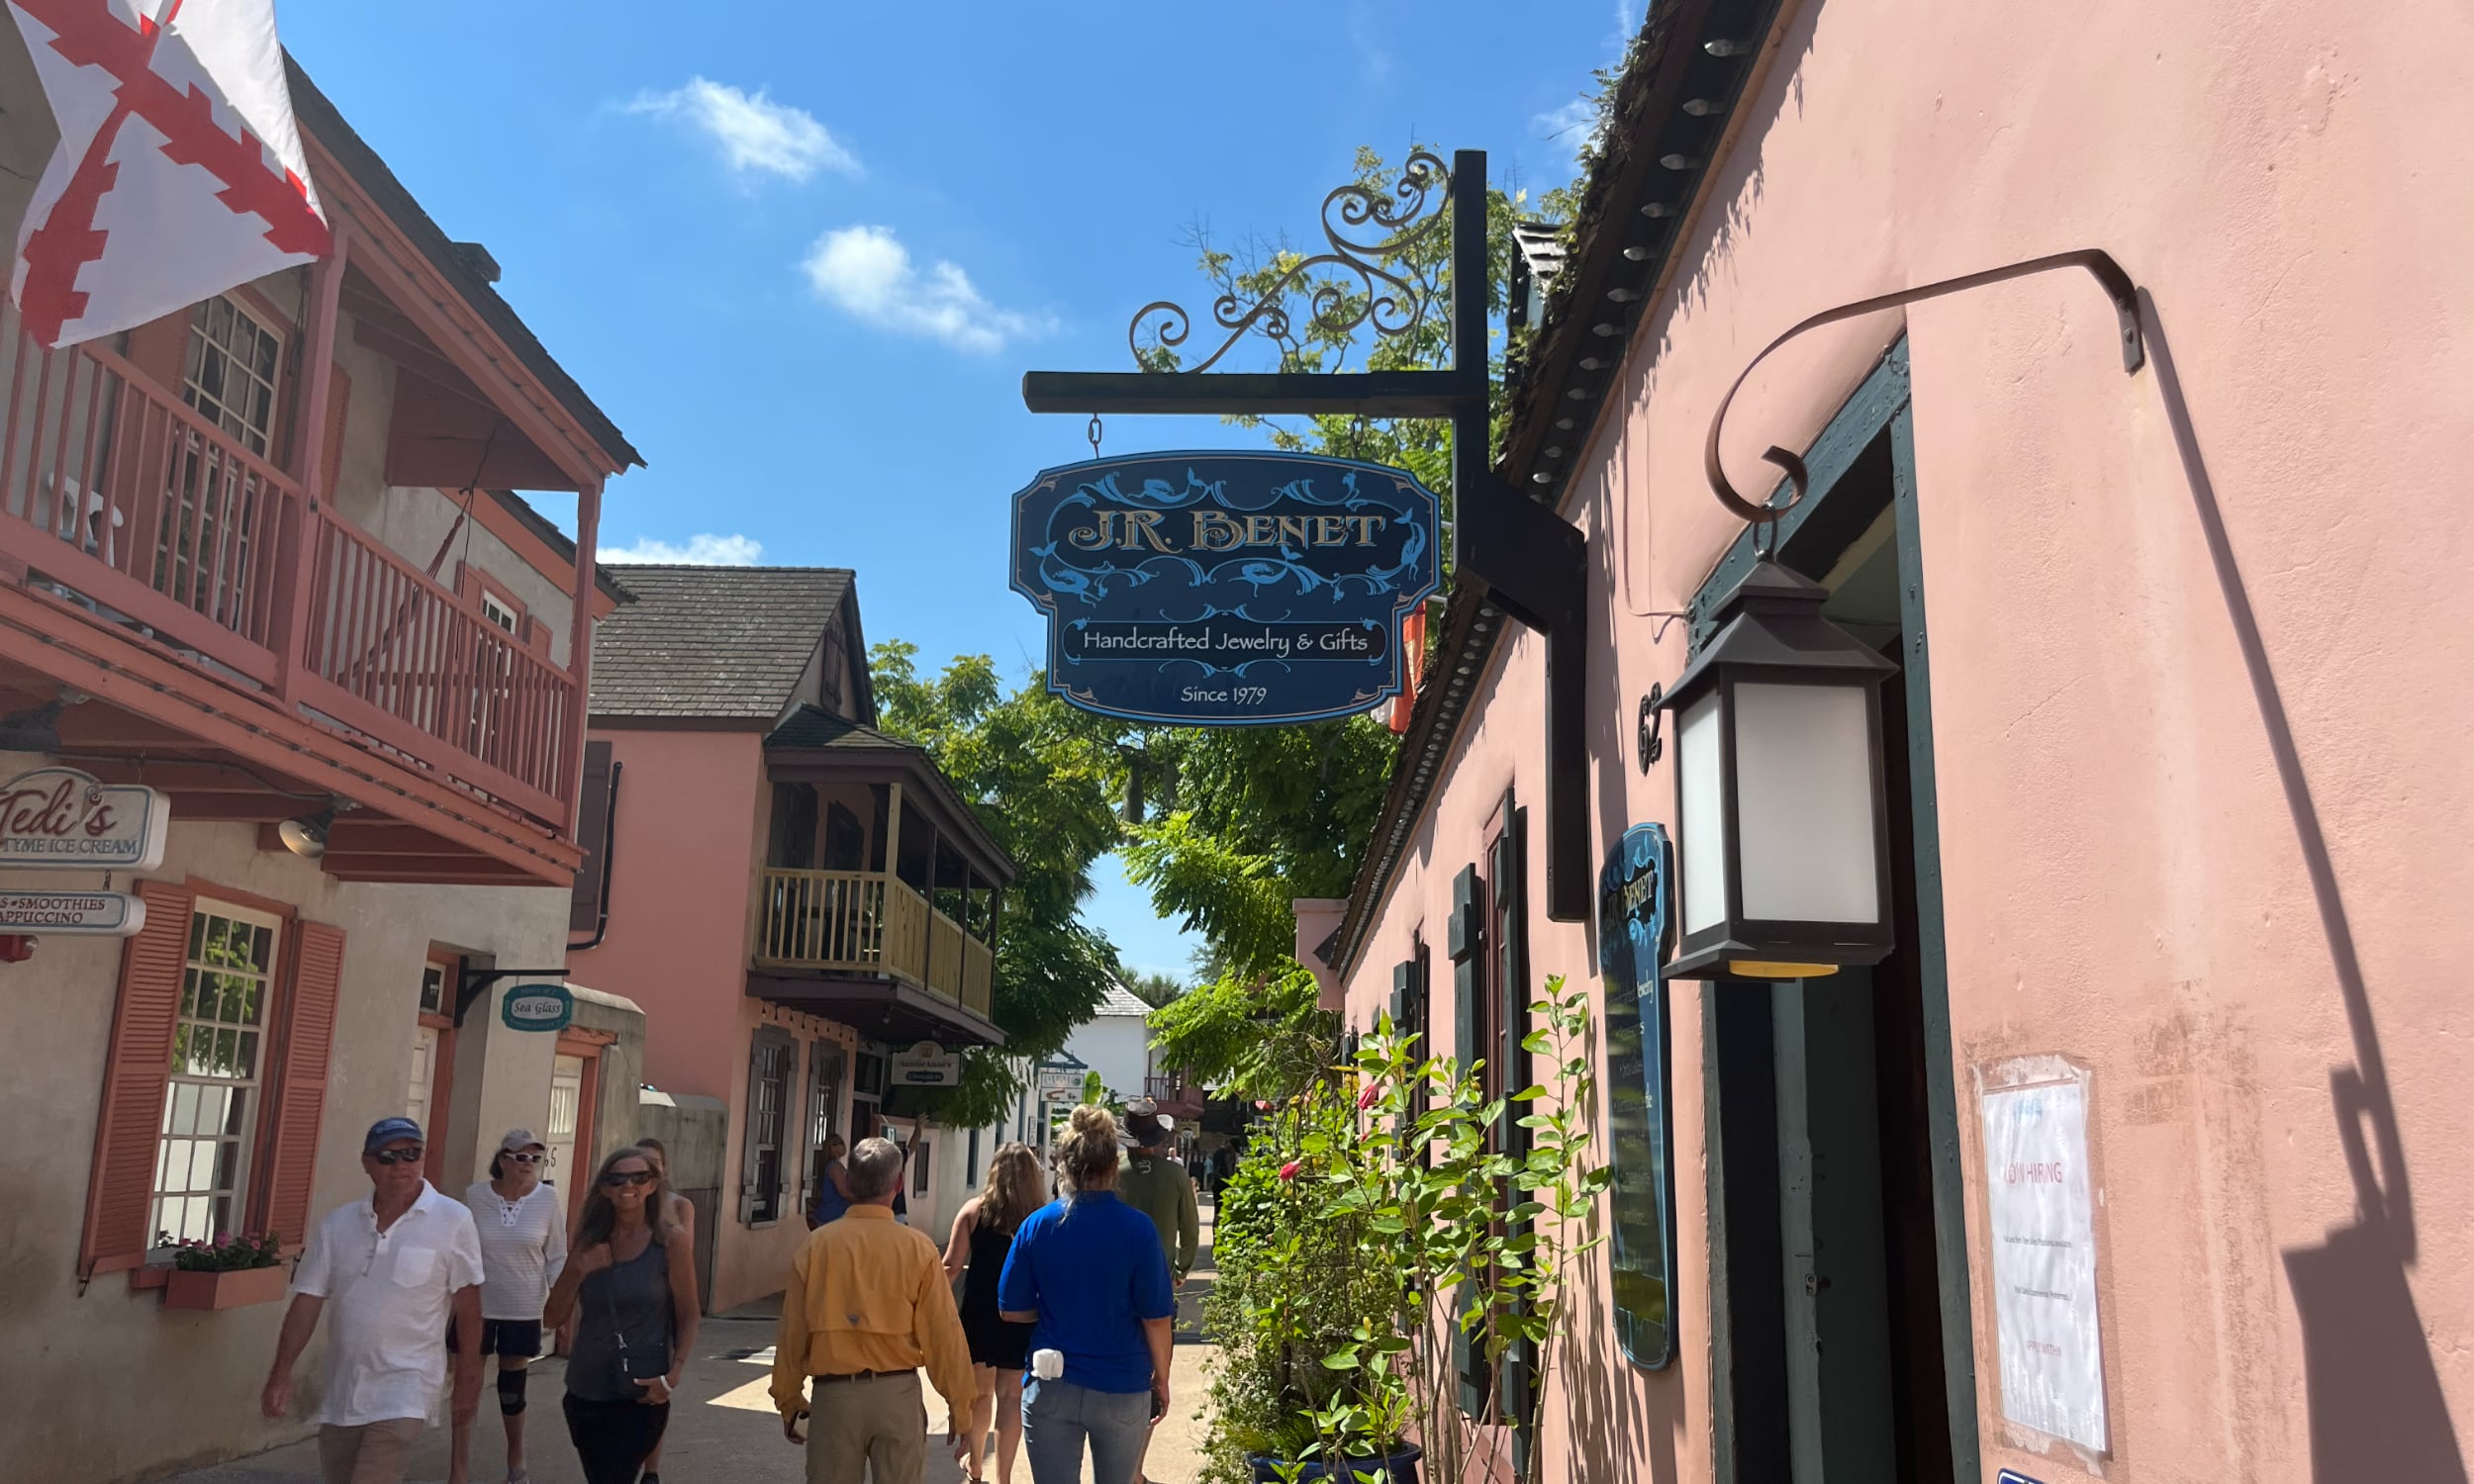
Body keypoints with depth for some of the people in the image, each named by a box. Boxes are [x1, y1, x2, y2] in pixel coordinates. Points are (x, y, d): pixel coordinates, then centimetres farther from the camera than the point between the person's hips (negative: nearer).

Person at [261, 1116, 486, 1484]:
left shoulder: (452, 1220, -11)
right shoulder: (336, 1225, 2)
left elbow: (467, 1305, -6)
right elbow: (307, 1302, 5)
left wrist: (467, 1380, -4)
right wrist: (281, 1373, -1)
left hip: (404, 1386, -5)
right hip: (342, 1388, 5)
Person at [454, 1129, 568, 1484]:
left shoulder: (548, 1198, -8)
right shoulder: (475, 1195, -6)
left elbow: (557, 1258, -2)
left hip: (522, 1310, 0)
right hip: (475, 1307, 0)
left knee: (512, 1388, 13)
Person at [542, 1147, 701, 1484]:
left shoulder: (670, 1242, -5)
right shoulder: (589, 1245, 7)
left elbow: (688, 1317, -5)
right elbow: (554, 1318, 6)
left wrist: (673, 1375, -16)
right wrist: (578, 1270, -9)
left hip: (642, 1395, -5)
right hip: (586, 1392, 5)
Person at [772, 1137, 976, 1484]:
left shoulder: (817, 1243, -3)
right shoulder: (918, 1248, -7)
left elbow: (793, 1329, 2)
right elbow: (944, 1334, -6)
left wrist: (789, 1400, 15)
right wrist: (959, 1410, 3)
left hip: (834, 1394, 1)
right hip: (898, 1393, -1)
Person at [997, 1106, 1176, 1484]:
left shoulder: (1036, 1225, -6)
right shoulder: (1138, 1228, -12)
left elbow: (1011, 1310, 1)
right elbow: (1157, 1317, -9)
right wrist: (1161, 1379, 4)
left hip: (1050, 1386, 1)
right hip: (1122, 1388, -1)